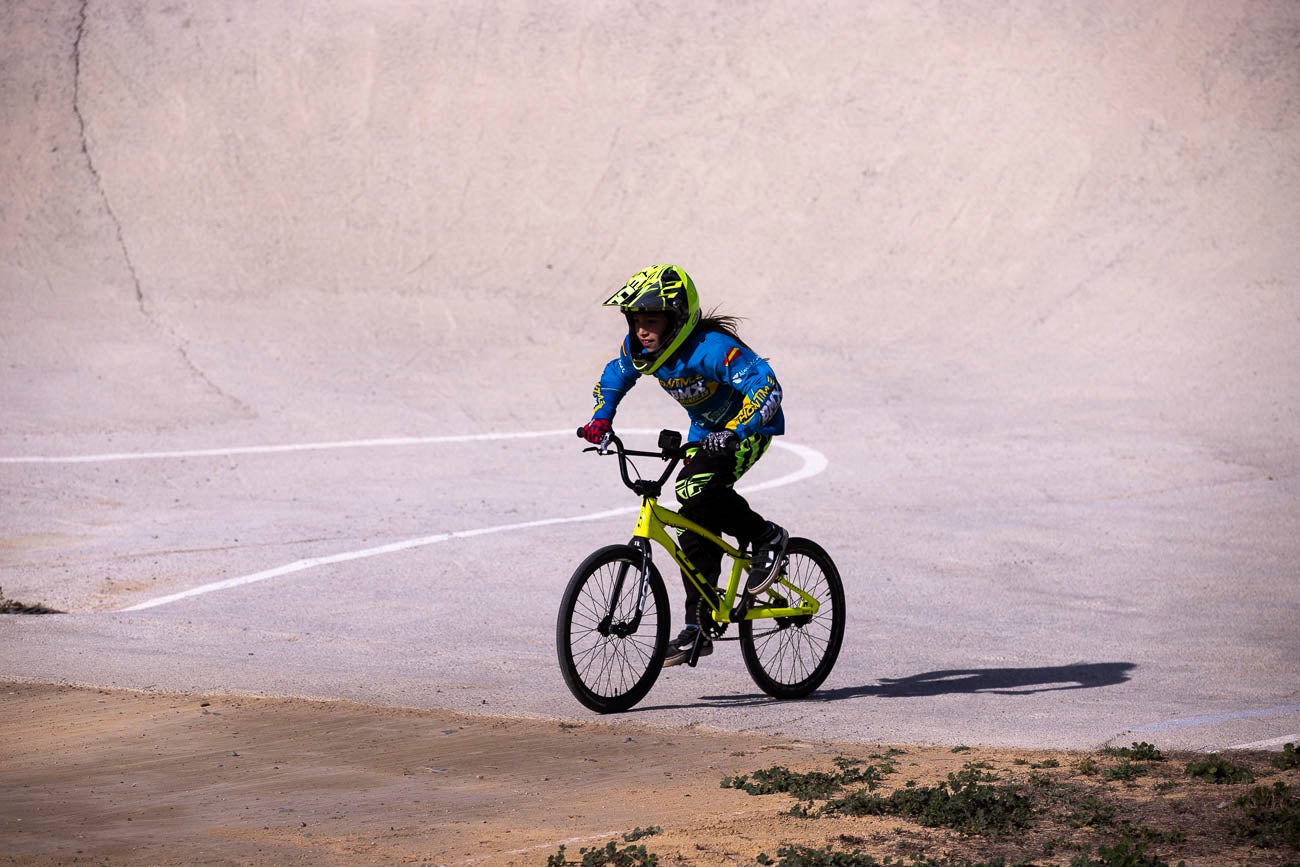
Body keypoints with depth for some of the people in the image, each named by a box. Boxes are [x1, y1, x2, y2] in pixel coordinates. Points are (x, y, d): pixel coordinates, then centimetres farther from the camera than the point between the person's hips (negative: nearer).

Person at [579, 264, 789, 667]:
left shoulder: (710, 348, -32)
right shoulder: (638, 349, -10)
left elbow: (766, 386, -38)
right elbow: (613, 379, 12)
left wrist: (733, 432, -47)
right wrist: (600, 419, -4)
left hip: (750, 426, -7)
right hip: (705, 432, 8)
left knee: (696, 491, -31)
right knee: (697, 529, -1)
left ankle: (766, 537, -9)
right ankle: (698, 627, 4)